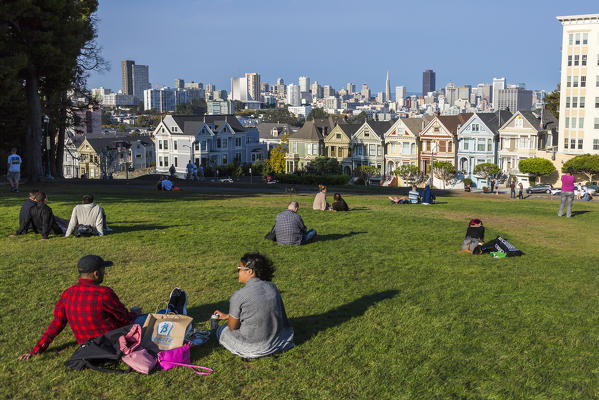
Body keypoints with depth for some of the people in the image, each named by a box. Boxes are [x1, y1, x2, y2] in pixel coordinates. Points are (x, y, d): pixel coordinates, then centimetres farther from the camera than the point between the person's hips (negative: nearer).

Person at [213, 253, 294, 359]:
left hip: (251, 346, -7)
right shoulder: (272, 287, -1)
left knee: (221, 330, 21)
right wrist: (226, 315, 20)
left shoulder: (239, 296, -21)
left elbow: (232, 326, -10)